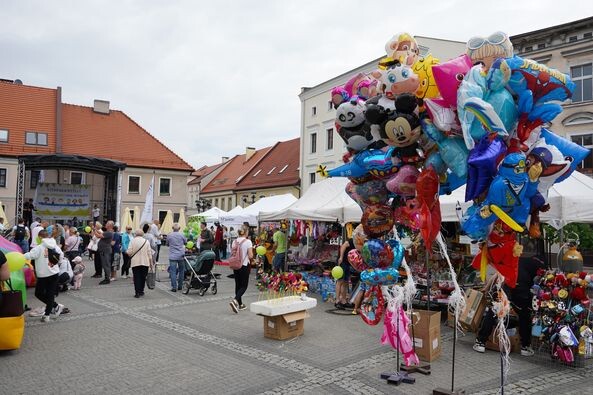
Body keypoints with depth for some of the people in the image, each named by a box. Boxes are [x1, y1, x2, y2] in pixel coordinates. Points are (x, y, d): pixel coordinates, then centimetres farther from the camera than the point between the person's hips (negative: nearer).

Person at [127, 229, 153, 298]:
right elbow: (149, 253, 2)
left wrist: (131, 255, 14)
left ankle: (137, 292, -4)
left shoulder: (132, 241, -4)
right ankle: (141, 291, 20)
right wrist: (151, 262, 10)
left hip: (135, 262, -1)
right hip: (145, 262, 2)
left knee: (136, 277, 2)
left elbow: (129, 252, -9)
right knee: (143, 277, 13)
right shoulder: (146, 241, 1)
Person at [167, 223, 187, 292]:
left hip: (172, 256, -2)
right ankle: (180, 286, 20)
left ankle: (174, 287, -8)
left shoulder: (169, 235, -4)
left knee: (173, 272, -2)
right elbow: (185, 242, 12)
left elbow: (167, 244, 11)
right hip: (181, 256, 2)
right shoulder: (181, 235, -4)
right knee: (181, 271, 15)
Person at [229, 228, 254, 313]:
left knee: (238, 284, 15)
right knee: (244, 286, 3)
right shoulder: (248, 242, -12)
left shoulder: (235, 242, 1)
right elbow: (250, 256, -16)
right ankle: (235, 301, -18)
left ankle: (240, 304, 23)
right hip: (244, 266, -5)